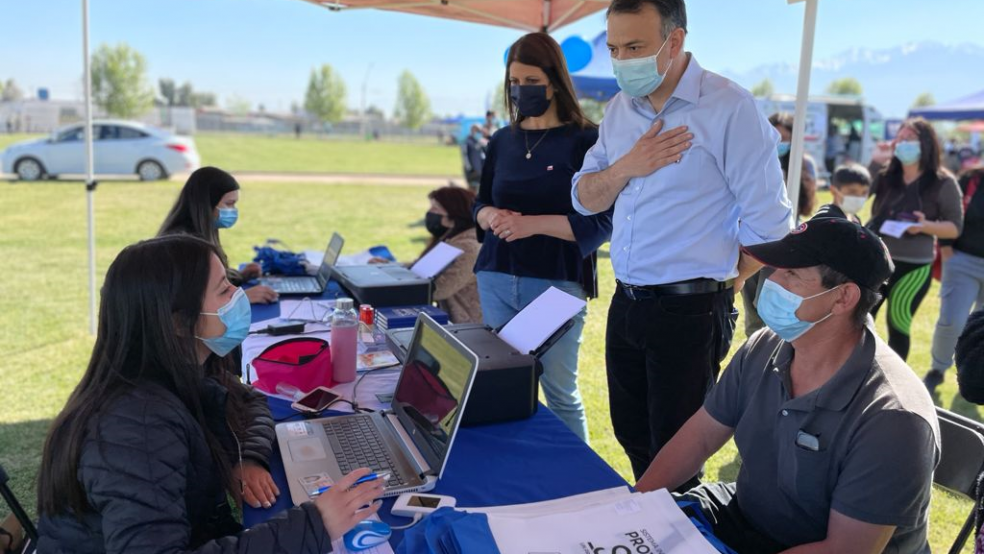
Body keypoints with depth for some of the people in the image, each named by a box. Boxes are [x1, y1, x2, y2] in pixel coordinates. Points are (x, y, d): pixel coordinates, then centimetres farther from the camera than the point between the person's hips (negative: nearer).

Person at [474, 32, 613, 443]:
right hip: (496, 280, 5)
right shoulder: (502, 140, 10)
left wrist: (534, 223, -19)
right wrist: (488, 216, -5)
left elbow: (601, 223, -11)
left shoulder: (585, 140, -6)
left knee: (561, 394, 5)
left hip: (556, 284, -5)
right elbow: (481, 203, 18)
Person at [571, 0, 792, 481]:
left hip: (688, 311, -6)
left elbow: (768, 222, -13)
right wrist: (626, 167, -10)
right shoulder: (620, 108, 7)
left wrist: (722, 289, -1)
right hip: (625, 303, 7)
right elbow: (584, 198, 9)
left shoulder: (728, 107, -15)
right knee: (632, 440, 19)